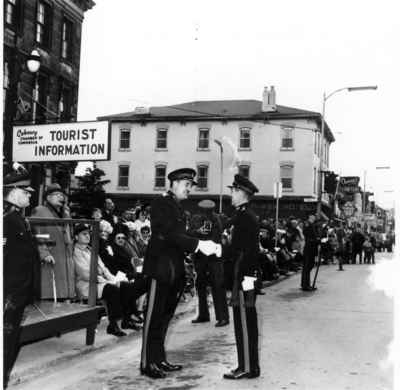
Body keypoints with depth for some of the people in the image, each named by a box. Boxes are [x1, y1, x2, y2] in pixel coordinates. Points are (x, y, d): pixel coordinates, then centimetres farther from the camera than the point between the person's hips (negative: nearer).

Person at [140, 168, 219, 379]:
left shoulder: (177, 207, 18)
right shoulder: (161, 203, -11)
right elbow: (169, 234, -21)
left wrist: (204, 246, 6)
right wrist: (198, 244, -25)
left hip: (174, 271, 9)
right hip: (161, 268, -9)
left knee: (165, 316, 13)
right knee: (154, 317, -2)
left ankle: (159, 359, 22)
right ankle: (147, 363, 6)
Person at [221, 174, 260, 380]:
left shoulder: (244, 217, -16)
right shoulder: (247, 215, 15)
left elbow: (235, 249, -20)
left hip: (243, 276, -10)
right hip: (248, 275, 10)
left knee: (244, 323, -4)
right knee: (247, 322, 14)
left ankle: (247, 368, 4)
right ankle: (250, 365, 22)